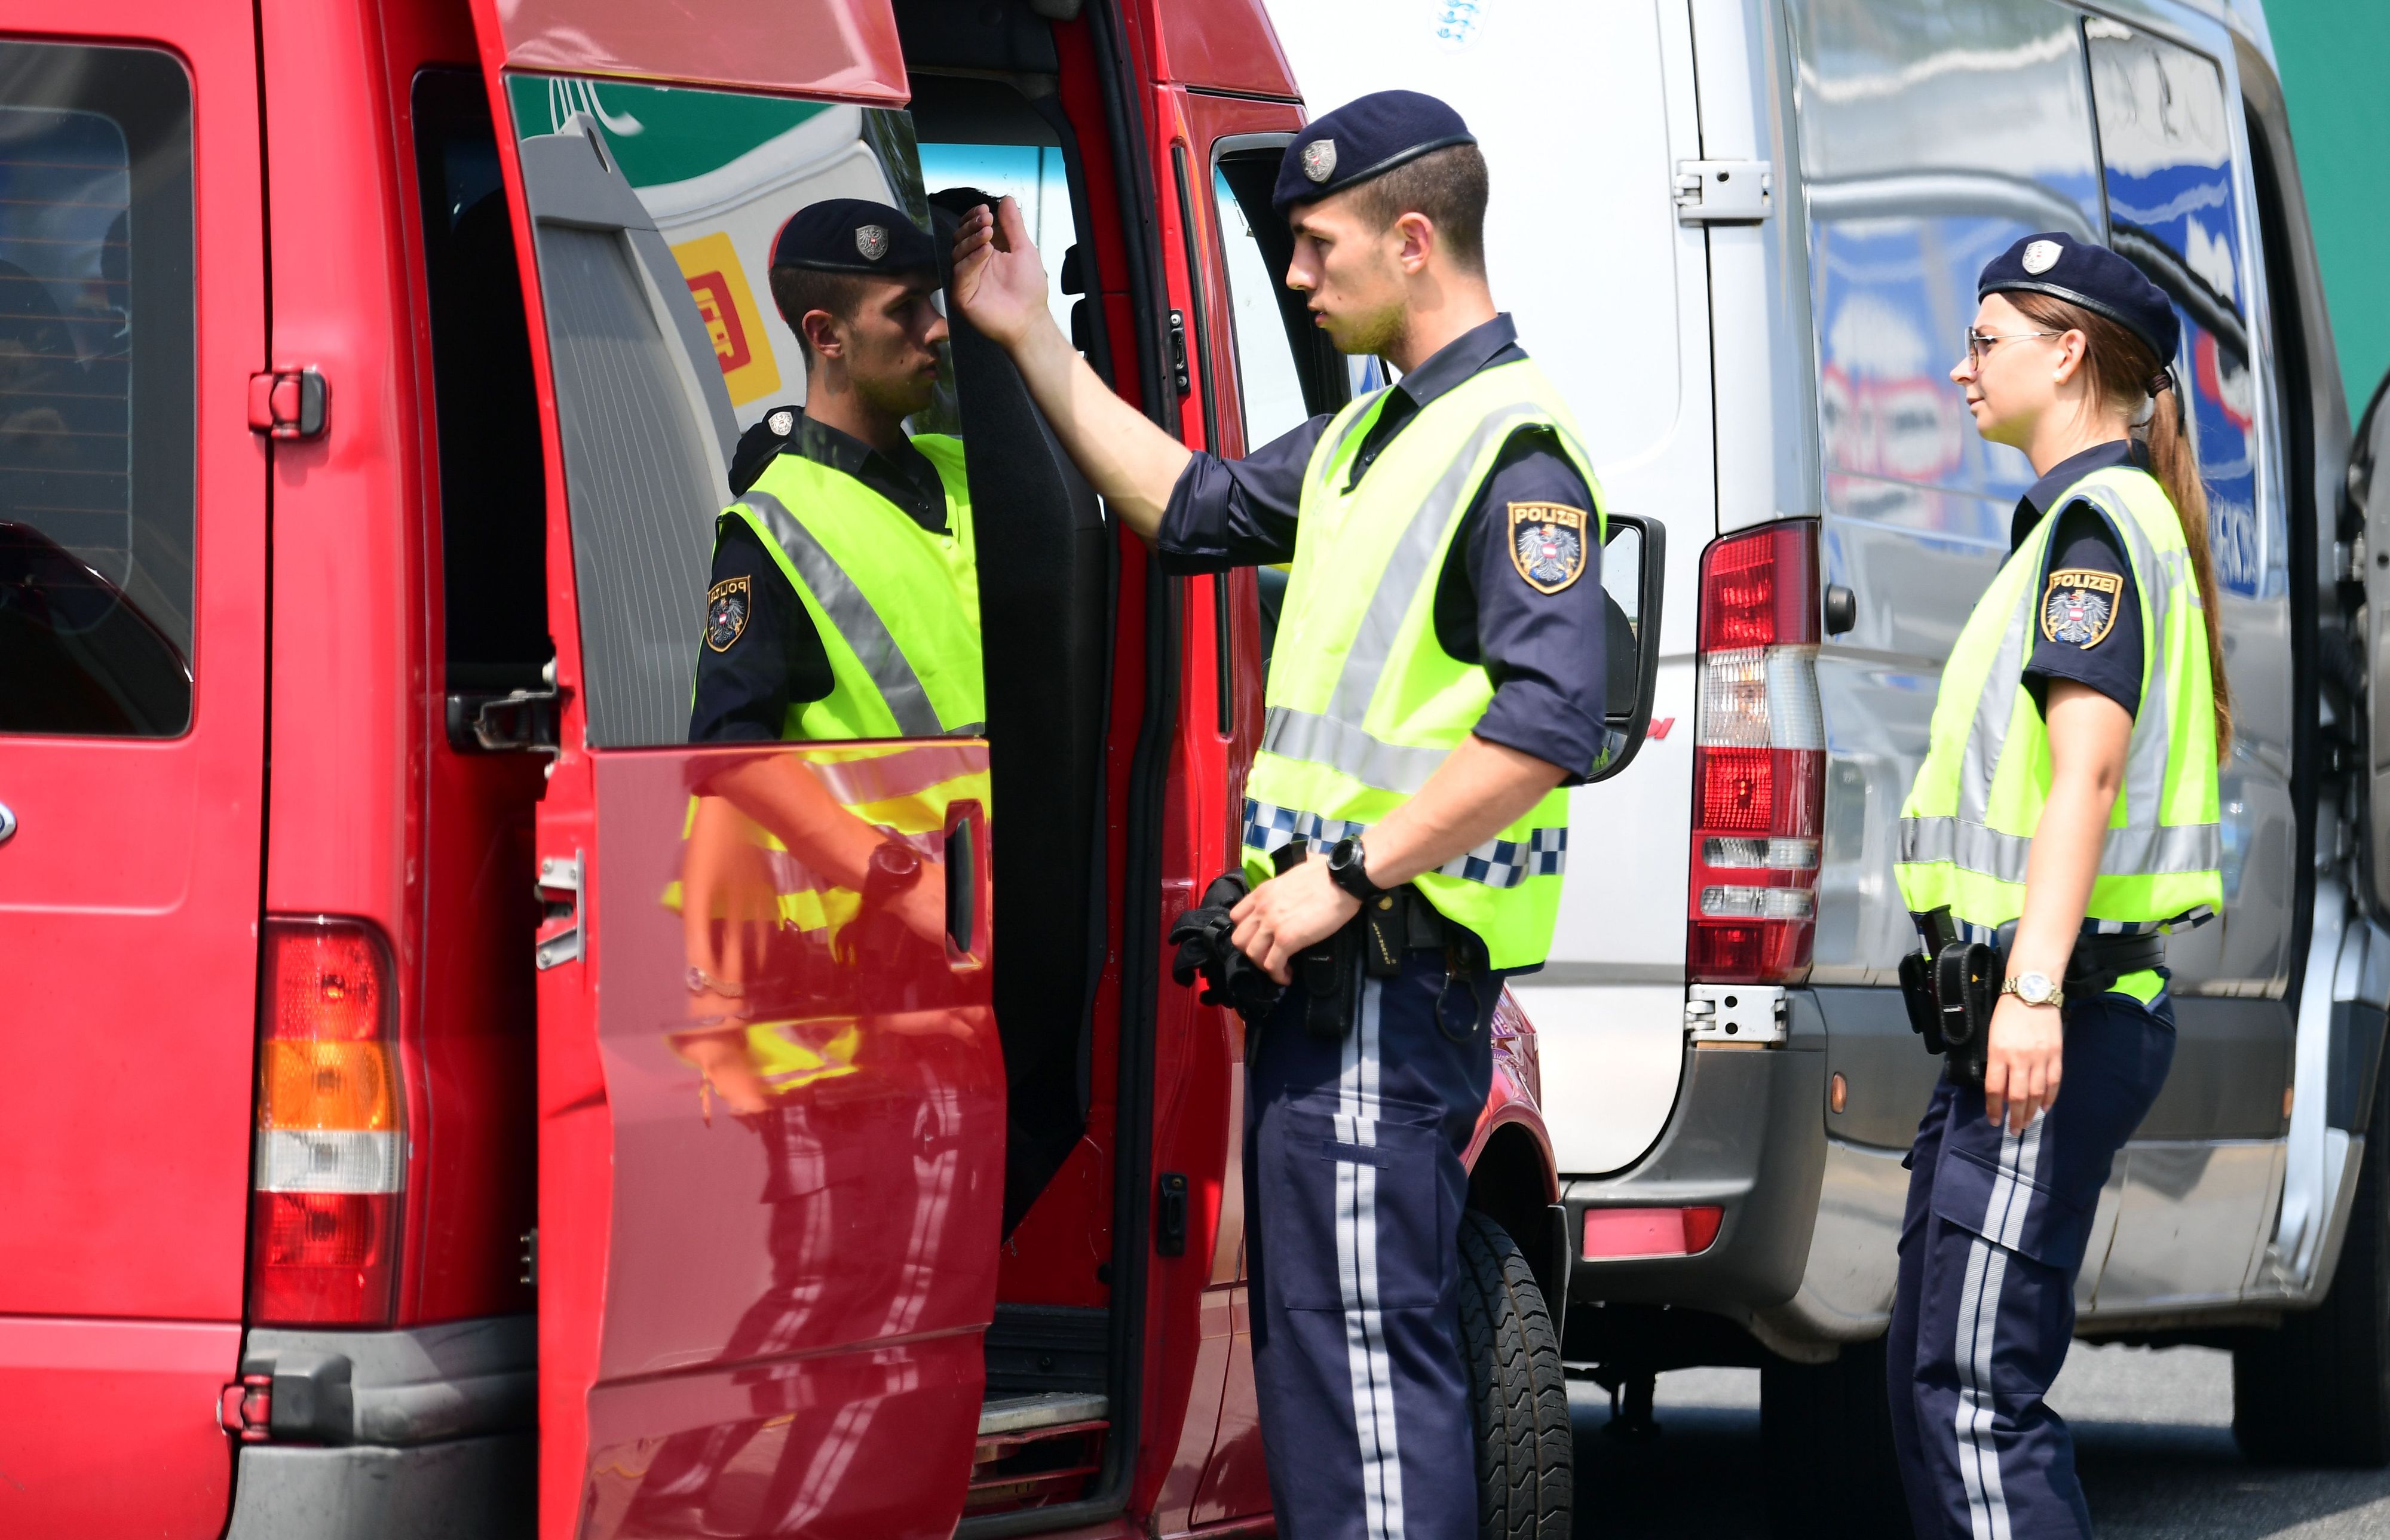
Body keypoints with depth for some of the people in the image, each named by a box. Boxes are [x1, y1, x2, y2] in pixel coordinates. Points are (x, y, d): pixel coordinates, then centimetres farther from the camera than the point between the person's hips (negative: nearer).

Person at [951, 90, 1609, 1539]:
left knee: (1361, 1349, -12)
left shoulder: (1515, 448, -14)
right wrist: (1034, 342, 27)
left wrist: (1344, 878, -23)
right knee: (1331, 1342, 16)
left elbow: (1549, 722, -24)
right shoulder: (1373, 433, 17)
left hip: (1390, 975, -10)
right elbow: (1196, 507, 31)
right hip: (1334, 963, 10)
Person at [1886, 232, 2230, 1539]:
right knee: (1934, 1381, 12)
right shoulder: (2080, 519, 22)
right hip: (2043, 1007, 11)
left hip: (2062, 1014, -11)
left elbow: (2089, 761, -21)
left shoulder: (2098, 519, -10)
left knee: (1978, 1393, -15)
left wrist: (2035, 990, -29)